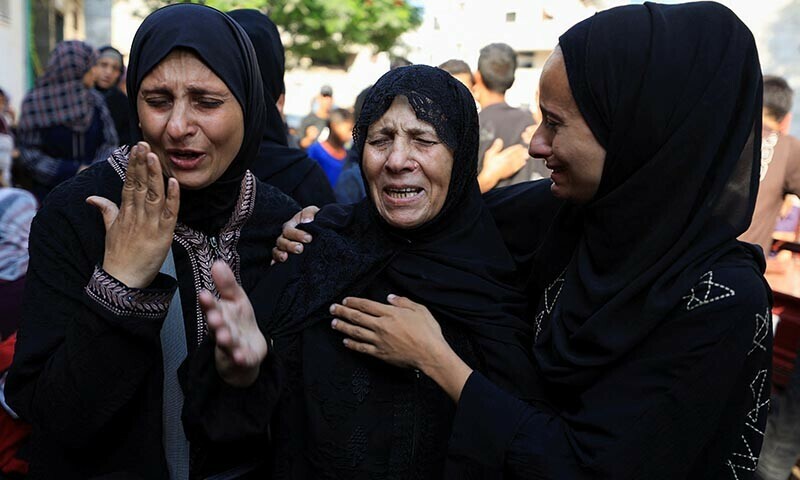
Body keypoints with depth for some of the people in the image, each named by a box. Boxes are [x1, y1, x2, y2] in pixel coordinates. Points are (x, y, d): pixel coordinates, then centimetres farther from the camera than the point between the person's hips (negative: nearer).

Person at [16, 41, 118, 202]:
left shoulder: (95, 100, 6)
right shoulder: (35, 102, -4)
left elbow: (109, 142, 8)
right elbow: (29, 153, -6)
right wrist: (74, 172, -13)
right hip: (50, 193, -3)